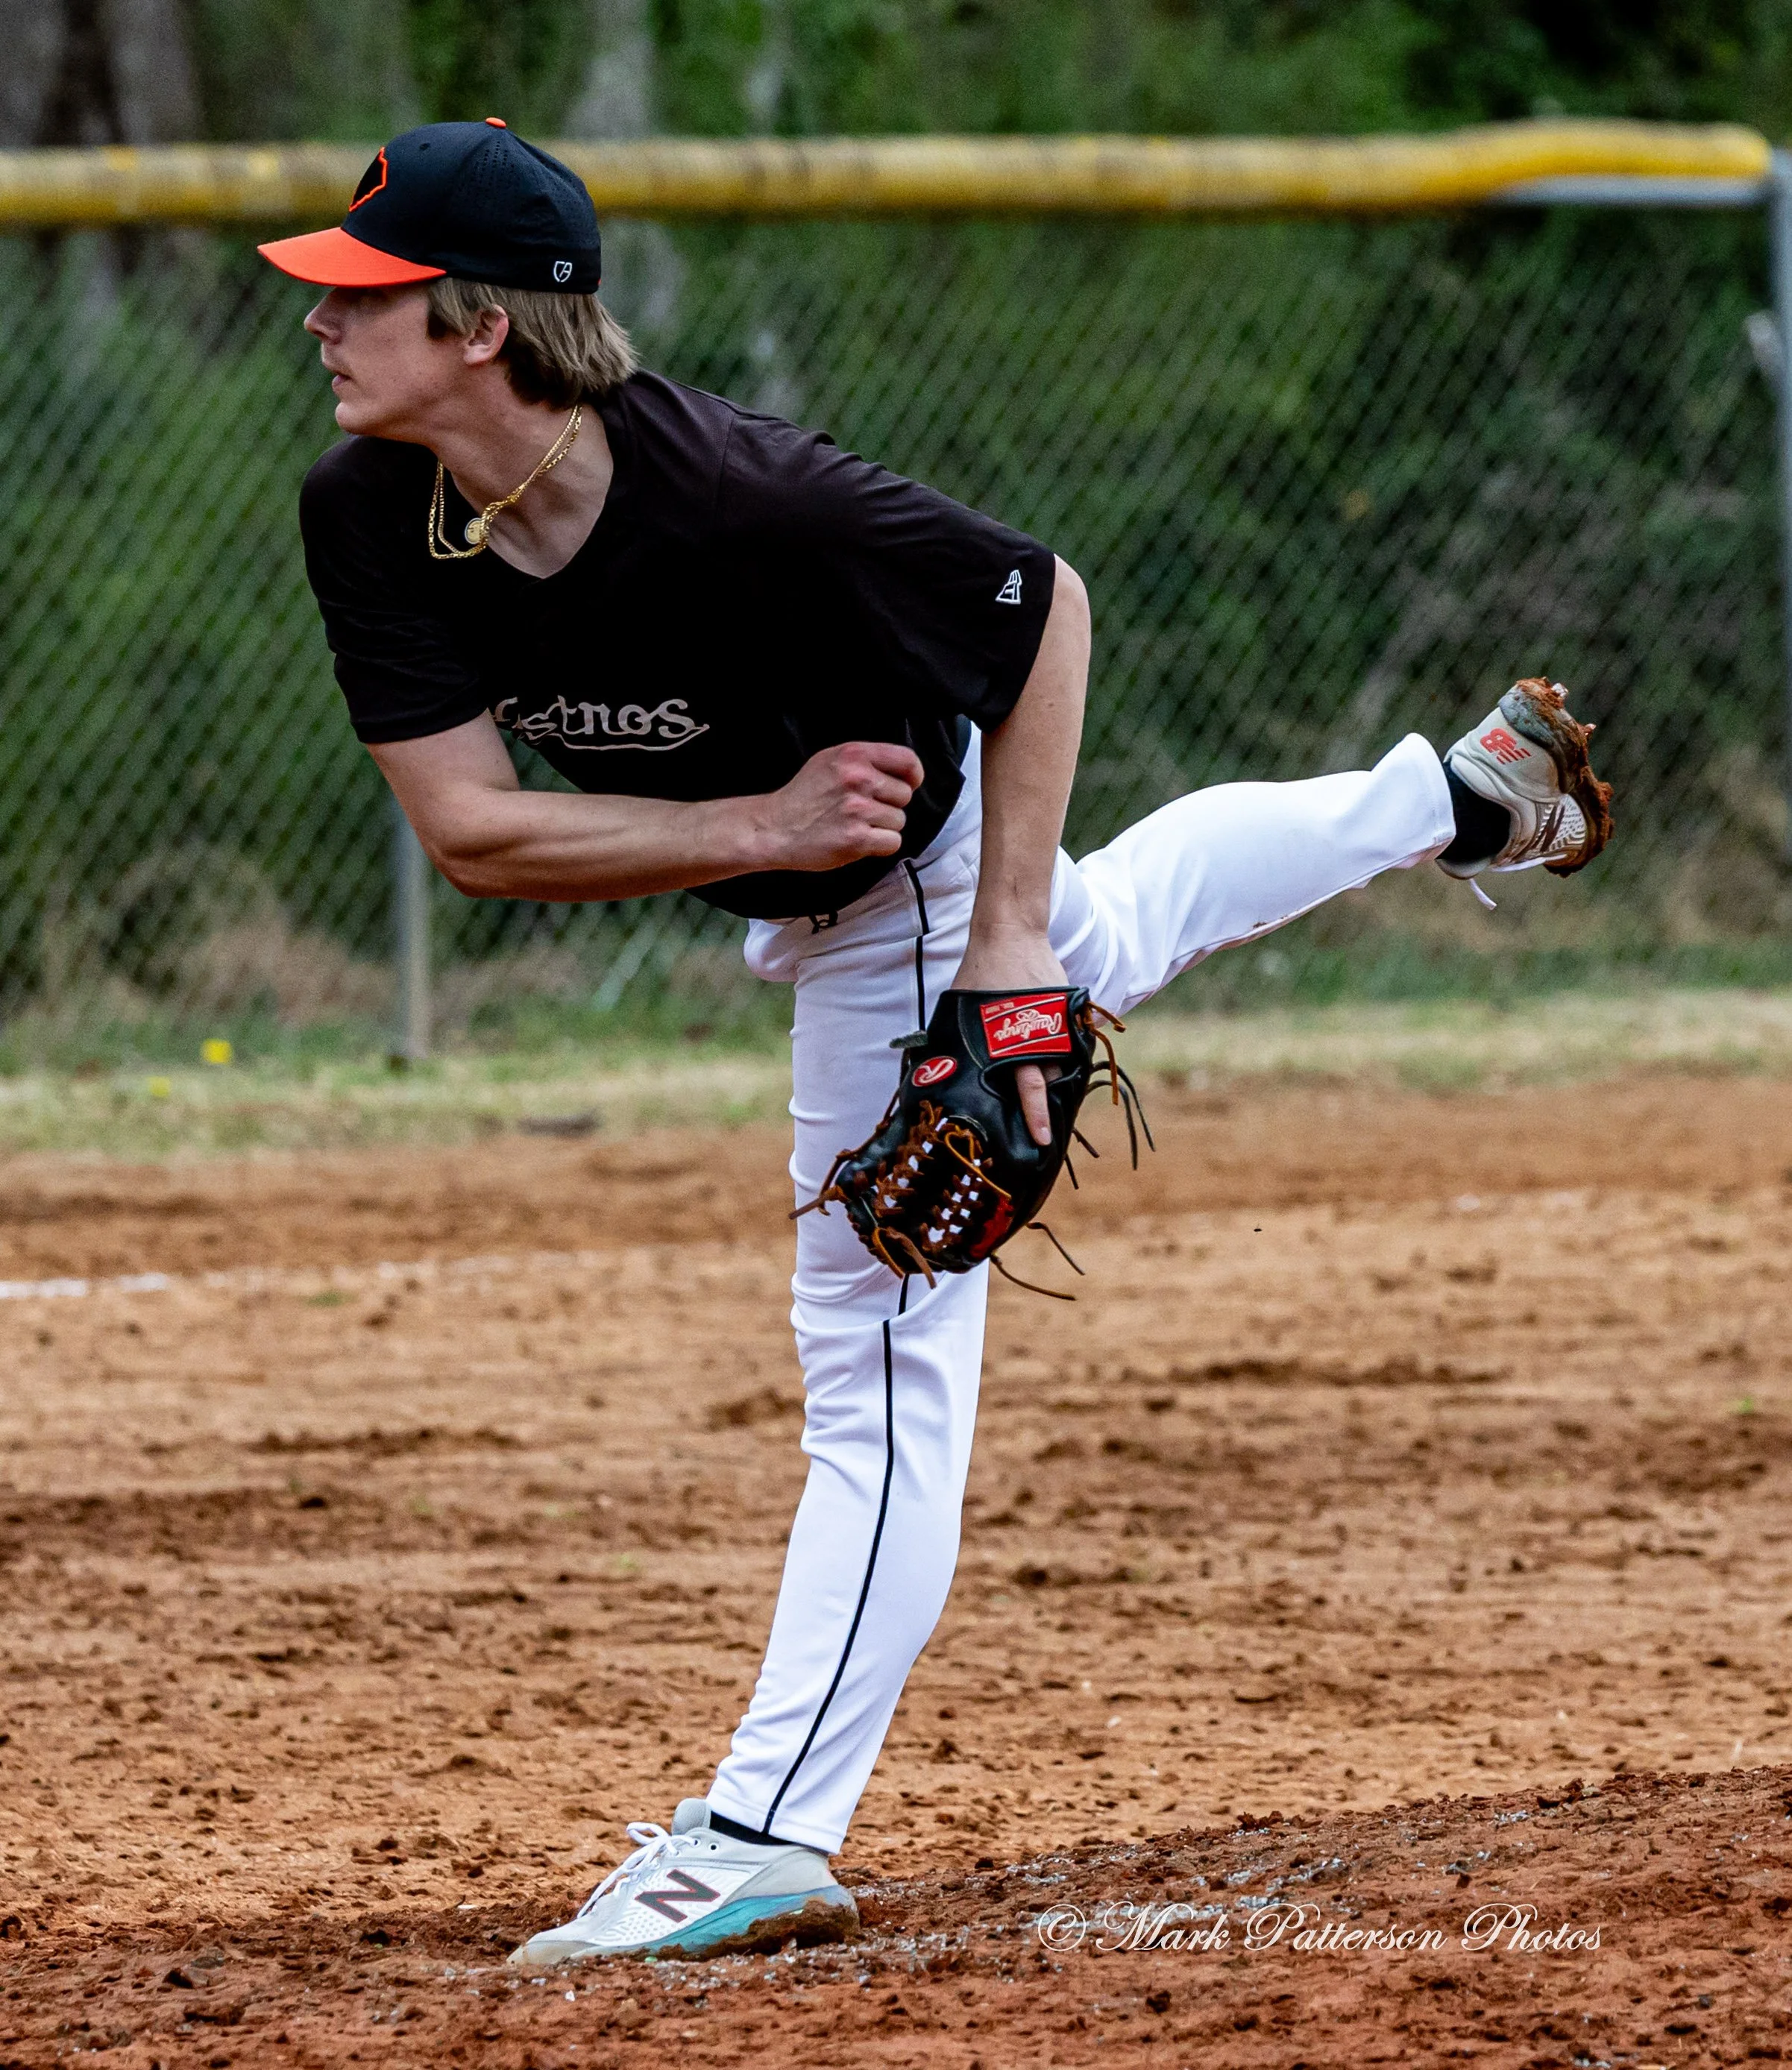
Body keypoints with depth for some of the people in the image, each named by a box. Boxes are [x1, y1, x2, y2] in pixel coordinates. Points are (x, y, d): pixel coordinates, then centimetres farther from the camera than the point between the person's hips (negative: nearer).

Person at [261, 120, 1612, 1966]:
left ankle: (760, 1845, -7)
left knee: (883, 1353, -7)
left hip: (910, 870, -8)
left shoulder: (734, 500, -41)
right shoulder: (365, 518, -25)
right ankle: (1449, 799, 57)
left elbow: (1044, 602, -28)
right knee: (1101, 939, 37)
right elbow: (467, 829, -25)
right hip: (787, 886, 8)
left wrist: (1006, 938, -28)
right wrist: (760, 827, -33)